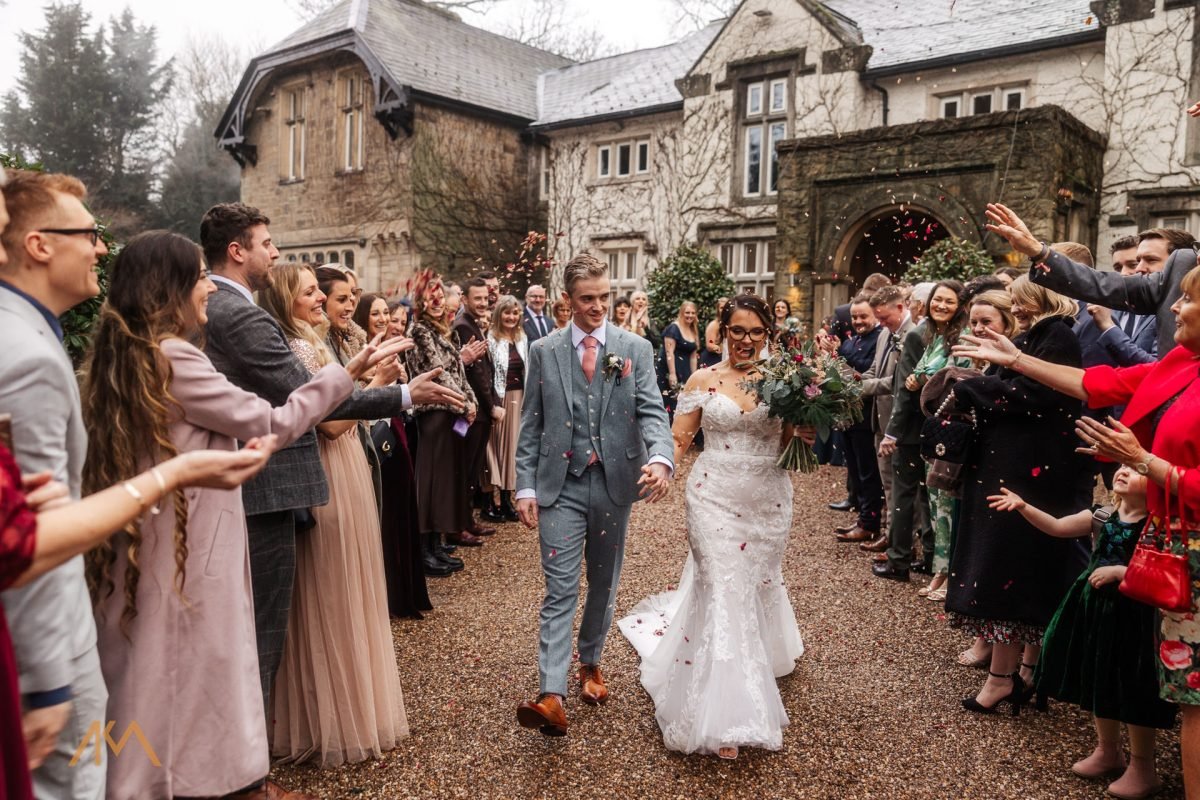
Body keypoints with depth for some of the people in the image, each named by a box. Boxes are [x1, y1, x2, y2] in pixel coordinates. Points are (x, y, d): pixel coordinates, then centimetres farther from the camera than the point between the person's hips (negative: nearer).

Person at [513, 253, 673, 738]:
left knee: (603, 585, 15)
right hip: (561, 485, -1)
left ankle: (590, 663, 37)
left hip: (614, 483, 1)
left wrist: (660, 459, -29)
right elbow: (531, 424, 4)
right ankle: (552, 697, -6)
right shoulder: (543, 351, 3)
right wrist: (525, 486, -3)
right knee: (560, 589, -5)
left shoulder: (636, 349, 1)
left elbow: (651, 412, -9)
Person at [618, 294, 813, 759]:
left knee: (758, 586, 17)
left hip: (768, 500, 2)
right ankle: (727, 721, 4)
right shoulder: (703, 381, -1)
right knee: (724, 594, -4)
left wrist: (805, 436, -14)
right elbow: (678, 440, -3)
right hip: (715, 498, -2)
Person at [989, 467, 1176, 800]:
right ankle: (1108, 751, 38)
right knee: (1098, 681, 18)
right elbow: (1057, 527, 3)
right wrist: (1023, 506, -8)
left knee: (1133, 691, 5)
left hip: (1134, 616, -7)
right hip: (1097, 609, 7)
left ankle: (1142, 768, 25)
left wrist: (1118, 572, -24)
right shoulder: (1103, 515, 1)